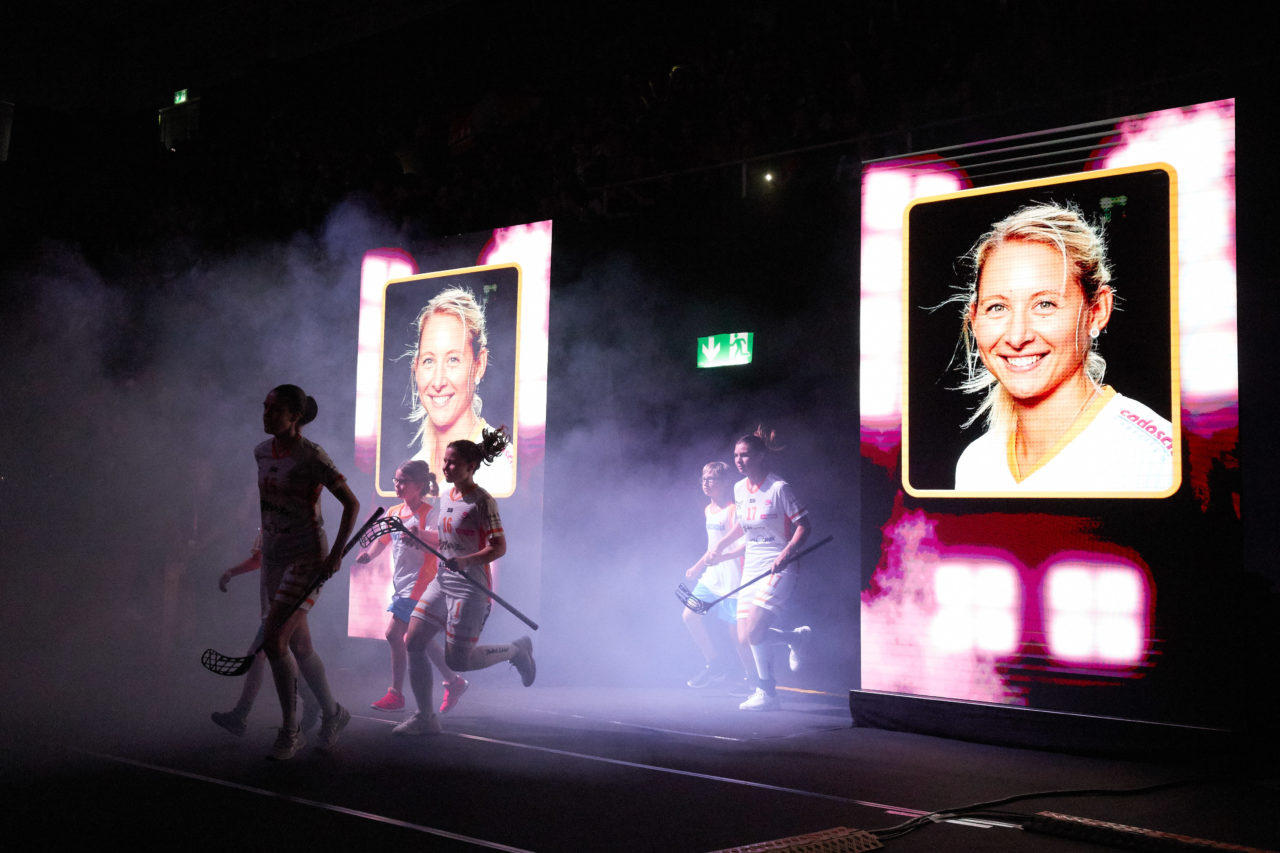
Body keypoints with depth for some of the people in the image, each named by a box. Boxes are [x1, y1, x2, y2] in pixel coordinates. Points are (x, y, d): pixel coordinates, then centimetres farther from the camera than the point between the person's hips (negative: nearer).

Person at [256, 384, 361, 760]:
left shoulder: (312, 457, -13)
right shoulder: (261, 452, 6)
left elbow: (352, 504, -9)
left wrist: (336, 553, -14)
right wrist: (264, 546, 19)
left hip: (307, 559, -7)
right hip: (274, 559, 7)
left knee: (274, 640, -15)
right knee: (300, 648, 11)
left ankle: (290, 731, -2)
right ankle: (332, 713, 29)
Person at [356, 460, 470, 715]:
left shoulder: (428, 512, -11)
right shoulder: (393, 513, 12)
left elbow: (437, 537, -28)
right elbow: (383, 539, 20)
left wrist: (419, 535, -49)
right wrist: (368, 554, -1)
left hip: (419, 581, -8)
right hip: (401, 583, 8)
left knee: (393, 633, -12)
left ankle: (395, 694, -2)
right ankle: (454, 682, 22)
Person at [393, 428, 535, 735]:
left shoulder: (482, 501, -13)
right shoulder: (446, 498, 11)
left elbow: (499, 547, -18)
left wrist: (465, 561, -30)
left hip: (470, 586, -8)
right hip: (441, 582, 8)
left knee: (457, 661, -6)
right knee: (413, 643, -1)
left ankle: (516, 650, 18)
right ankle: (424, 717, 10)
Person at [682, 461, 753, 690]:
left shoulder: (732, 510, -13)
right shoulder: (708, 510, 13)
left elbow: (744, 546, -20)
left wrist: (717, 557, -30)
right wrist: (699, 566, 26)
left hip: (731, 579, -8)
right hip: (711, 577, 8)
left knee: (737, 633, -4)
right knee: (691, 615, -1)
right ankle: (715, 666, 13)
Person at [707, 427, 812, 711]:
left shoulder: (779, 488, -13)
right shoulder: (739, 489, 8)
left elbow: (803, 525, -13)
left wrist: (785, 555, -25)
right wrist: (721, 544, 16)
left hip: (778, 570, -7)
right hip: (752, 568, 8)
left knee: (753, 632, -18)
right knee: (745, 637, 3)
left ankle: (766, 693, 4)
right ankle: (796, 637, 26)